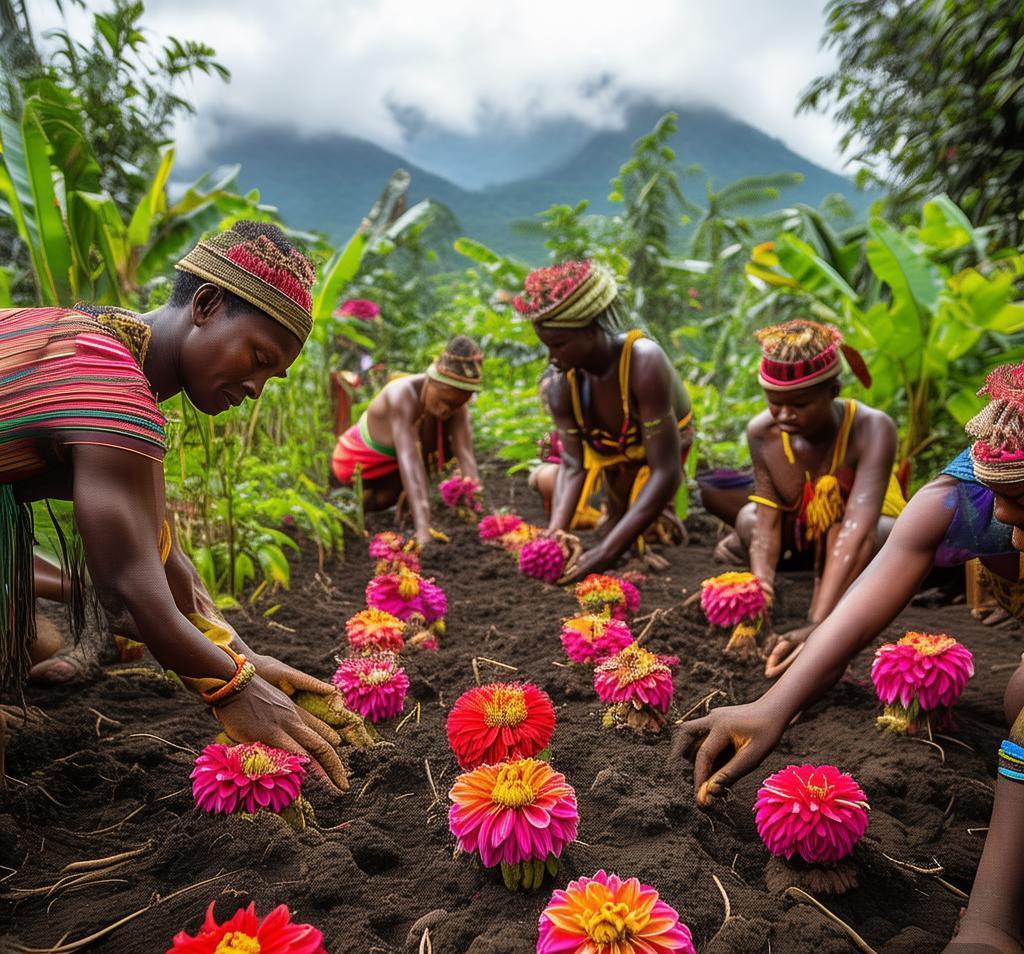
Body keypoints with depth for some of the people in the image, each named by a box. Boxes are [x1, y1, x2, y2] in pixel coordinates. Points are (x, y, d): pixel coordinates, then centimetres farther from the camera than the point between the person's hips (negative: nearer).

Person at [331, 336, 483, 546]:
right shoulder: (403, 395, -41)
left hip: (395, 460, 5)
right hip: (359, 463, -4)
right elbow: (408, 460, -52)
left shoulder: (456, 403, -25)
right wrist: (423, 527, -62)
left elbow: (466, 457, -35)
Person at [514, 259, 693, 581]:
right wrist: (554, 534, -39)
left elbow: (666, 474, -40)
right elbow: (572, 465, -20)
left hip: (656, 459, -5)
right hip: (609, 453, 5)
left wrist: (605, 552, -45)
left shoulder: (643, 363, -38)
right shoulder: (562, 386, -22)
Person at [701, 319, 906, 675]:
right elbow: (767, 521, -23)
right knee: (750, 518, -25)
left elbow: (858, 529, -45)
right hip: (802, 531, 4)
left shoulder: (872, 429, -33)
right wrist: (761, 586, -44)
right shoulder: (762, 433, -22)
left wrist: (817, 625, -56)